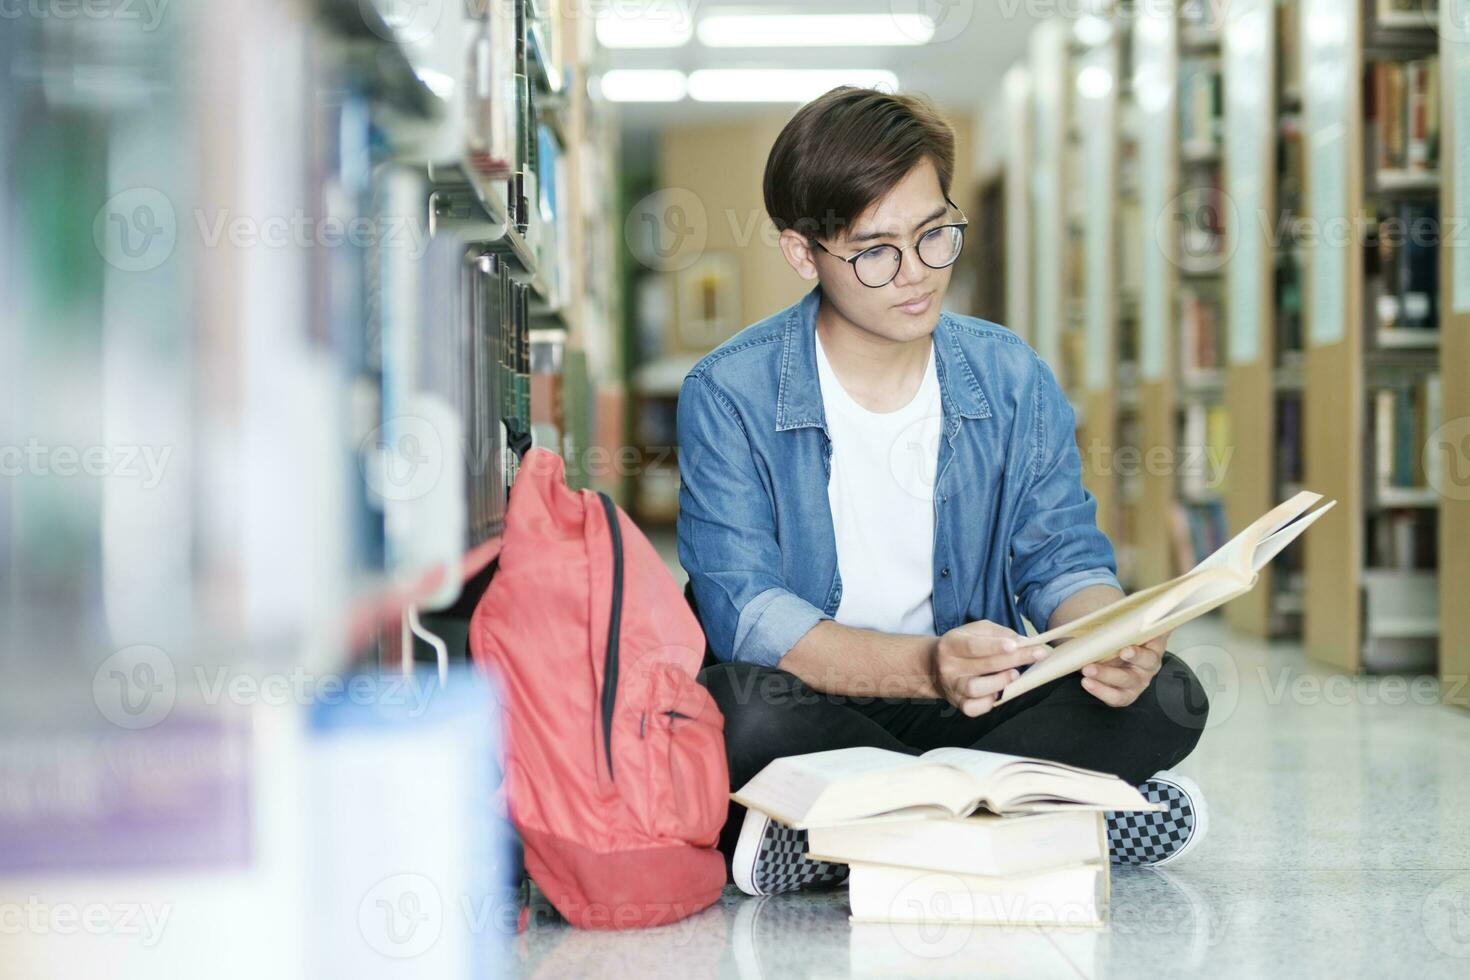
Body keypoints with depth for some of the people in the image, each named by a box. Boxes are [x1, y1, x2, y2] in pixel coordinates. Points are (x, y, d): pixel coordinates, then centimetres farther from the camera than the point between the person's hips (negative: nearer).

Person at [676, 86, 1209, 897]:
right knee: (743, 710, -37)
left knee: (1165, 697, -19)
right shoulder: (728, 396, -10)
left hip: (970, 707, 4)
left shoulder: (1013, 380, 3)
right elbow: (744, 613, -19)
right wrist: (925, 667, -35)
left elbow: (1063, 558, 4)